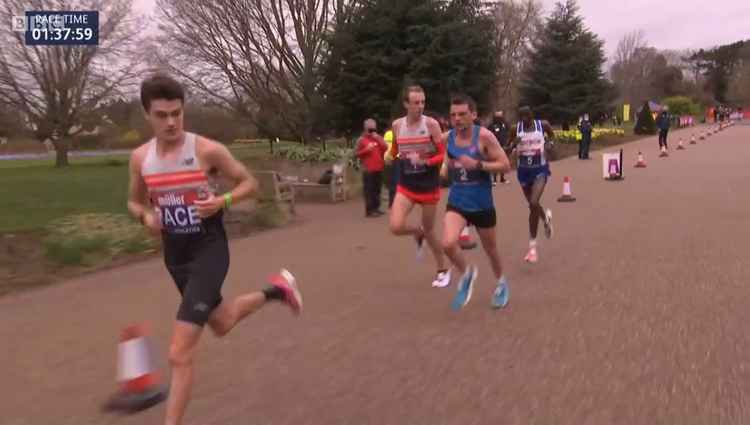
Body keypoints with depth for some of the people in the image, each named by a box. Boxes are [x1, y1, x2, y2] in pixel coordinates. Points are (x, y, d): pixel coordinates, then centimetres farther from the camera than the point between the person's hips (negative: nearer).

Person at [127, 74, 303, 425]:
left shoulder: (207, 150, -15)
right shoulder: (140, 158, -1)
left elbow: (249, 183, -4)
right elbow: (134, 201, 15)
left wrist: (222, 201, -21)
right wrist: (145, 216, -8)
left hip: (209, 251, -6)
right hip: (174, 255, 7)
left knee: (179, 353, -12)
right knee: (221, 325, 27)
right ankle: (276, 289, 50)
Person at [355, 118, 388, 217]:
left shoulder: (379, 138, 14)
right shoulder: (361, 140, 0)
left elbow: (386, 148, 2)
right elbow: (357, 154, -1)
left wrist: (378, 139, -6)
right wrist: (366, 150, -15)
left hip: (379, 169, 5)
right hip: (368, 170, -5)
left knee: (377, 190, 9)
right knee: (369, 190, -8)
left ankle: (376, 208, 17)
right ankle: (369, 210, -6)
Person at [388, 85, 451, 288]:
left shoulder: (431, 124, -12)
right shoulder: (397, 125, -2)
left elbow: (444, 155, -11)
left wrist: (424, 161, -25)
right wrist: (392, 156, -2)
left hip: (429, 186, -2)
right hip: (405, 185, 3)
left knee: (429, 230, 9)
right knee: (396, 227, -16)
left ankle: (443, 269, 32)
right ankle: (418, 233, 21)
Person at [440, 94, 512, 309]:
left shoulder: (484, 136, -15)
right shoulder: (447, 138, -3)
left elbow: (505, 165, -17)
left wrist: (477, 164, -27)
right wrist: (446, 167, 0)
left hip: (482, 204, -2)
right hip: (456, 202, 3)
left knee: (490, 248, 16)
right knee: (448, 244, -20)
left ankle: (501, 282, 46)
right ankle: (466, 274, 11)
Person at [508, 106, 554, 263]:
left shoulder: (543, 125, -6)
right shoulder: (516, 129, -5)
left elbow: (552, 135, 15)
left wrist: (549, 143, -6)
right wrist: (514, 144, -21)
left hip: (540, 169, -3)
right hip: (524, 170, 3)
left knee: (534, 203, -19)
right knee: (533, 205, 15)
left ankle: (532, 246, -10)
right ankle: (546, 216, 54)